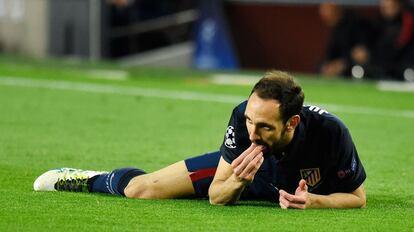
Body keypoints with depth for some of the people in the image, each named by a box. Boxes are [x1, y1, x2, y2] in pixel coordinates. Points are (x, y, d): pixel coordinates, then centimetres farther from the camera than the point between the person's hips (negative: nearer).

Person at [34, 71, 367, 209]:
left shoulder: (330, 132, -41)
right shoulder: (243, 117, -36)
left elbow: (357, 198, -24)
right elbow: (216, 195, -24)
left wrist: (314, 200, -43)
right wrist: (238, 182, -47)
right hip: (243, 168, 0)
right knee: (141, 188, -3)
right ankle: (92, 180, 31)